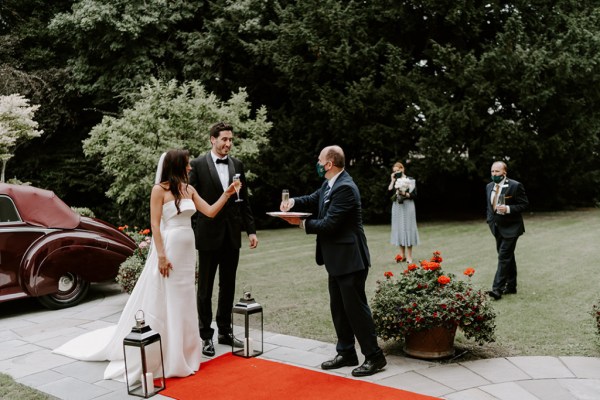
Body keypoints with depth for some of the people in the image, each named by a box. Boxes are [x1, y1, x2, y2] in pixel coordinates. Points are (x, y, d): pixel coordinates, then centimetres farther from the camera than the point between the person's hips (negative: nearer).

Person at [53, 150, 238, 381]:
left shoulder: (188, 189, 9)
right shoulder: (159, 189, -9)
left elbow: (210, 212, 9)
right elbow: (155, 224, -13)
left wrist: (227, 194, 1)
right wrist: (161, 255, -18)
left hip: (187, 250, 7)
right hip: (168, 249, -7)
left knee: (183, 301, 14)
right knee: (162, 302, 1)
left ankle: (180, 351, 27)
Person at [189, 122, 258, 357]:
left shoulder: (237, 165, 7)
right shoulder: (198, 165, -6)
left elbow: (245, 201, 9)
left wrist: (251, 230, 6)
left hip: (232, 234, 4)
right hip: (209, 234, -4)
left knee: (228, 286, 12)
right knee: (205, 287, 7)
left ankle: (224, 332, 26)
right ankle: (206, 335, 18)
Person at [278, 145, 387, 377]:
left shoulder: (345, 188, -22)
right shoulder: (330, 184, 9)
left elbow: (329, 224, -24)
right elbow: (313, 200, 14)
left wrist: (301, 223, -13)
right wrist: (293, 202, -6)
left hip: (350, 259, -10)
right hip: (337, 260, 10)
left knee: (355, 307, -2)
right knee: (338, 308, 16)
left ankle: (374, 357, 10)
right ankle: (346, 353, 27)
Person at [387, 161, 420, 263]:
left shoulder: (410, 180, 2)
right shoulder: (395, 181, 12)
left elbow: (414, 195, -3)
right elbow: (389, 192, -4)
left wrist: (405, 194, -17)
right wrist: (393, 180, -4)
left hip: (407, 206, -3)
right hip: (397, 207, 4)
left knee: (408, 229, -4)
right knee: (399, 229, 3)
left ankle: (409, 256, 1)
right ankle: (402, 255, 9)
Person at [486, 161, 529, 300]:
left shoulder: (515, 186, -12)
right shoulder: (489, 186, 8)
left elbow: (524, 204, -11)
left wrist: (508, 209, -24)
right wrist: (490, 221, 11)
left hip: (511, 228, -7)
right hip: (497, 228, 7)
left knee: (504, 257, -12)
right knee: (508, 257, 15)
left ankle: (497, 289, -14)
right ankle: (511, 286, 25)